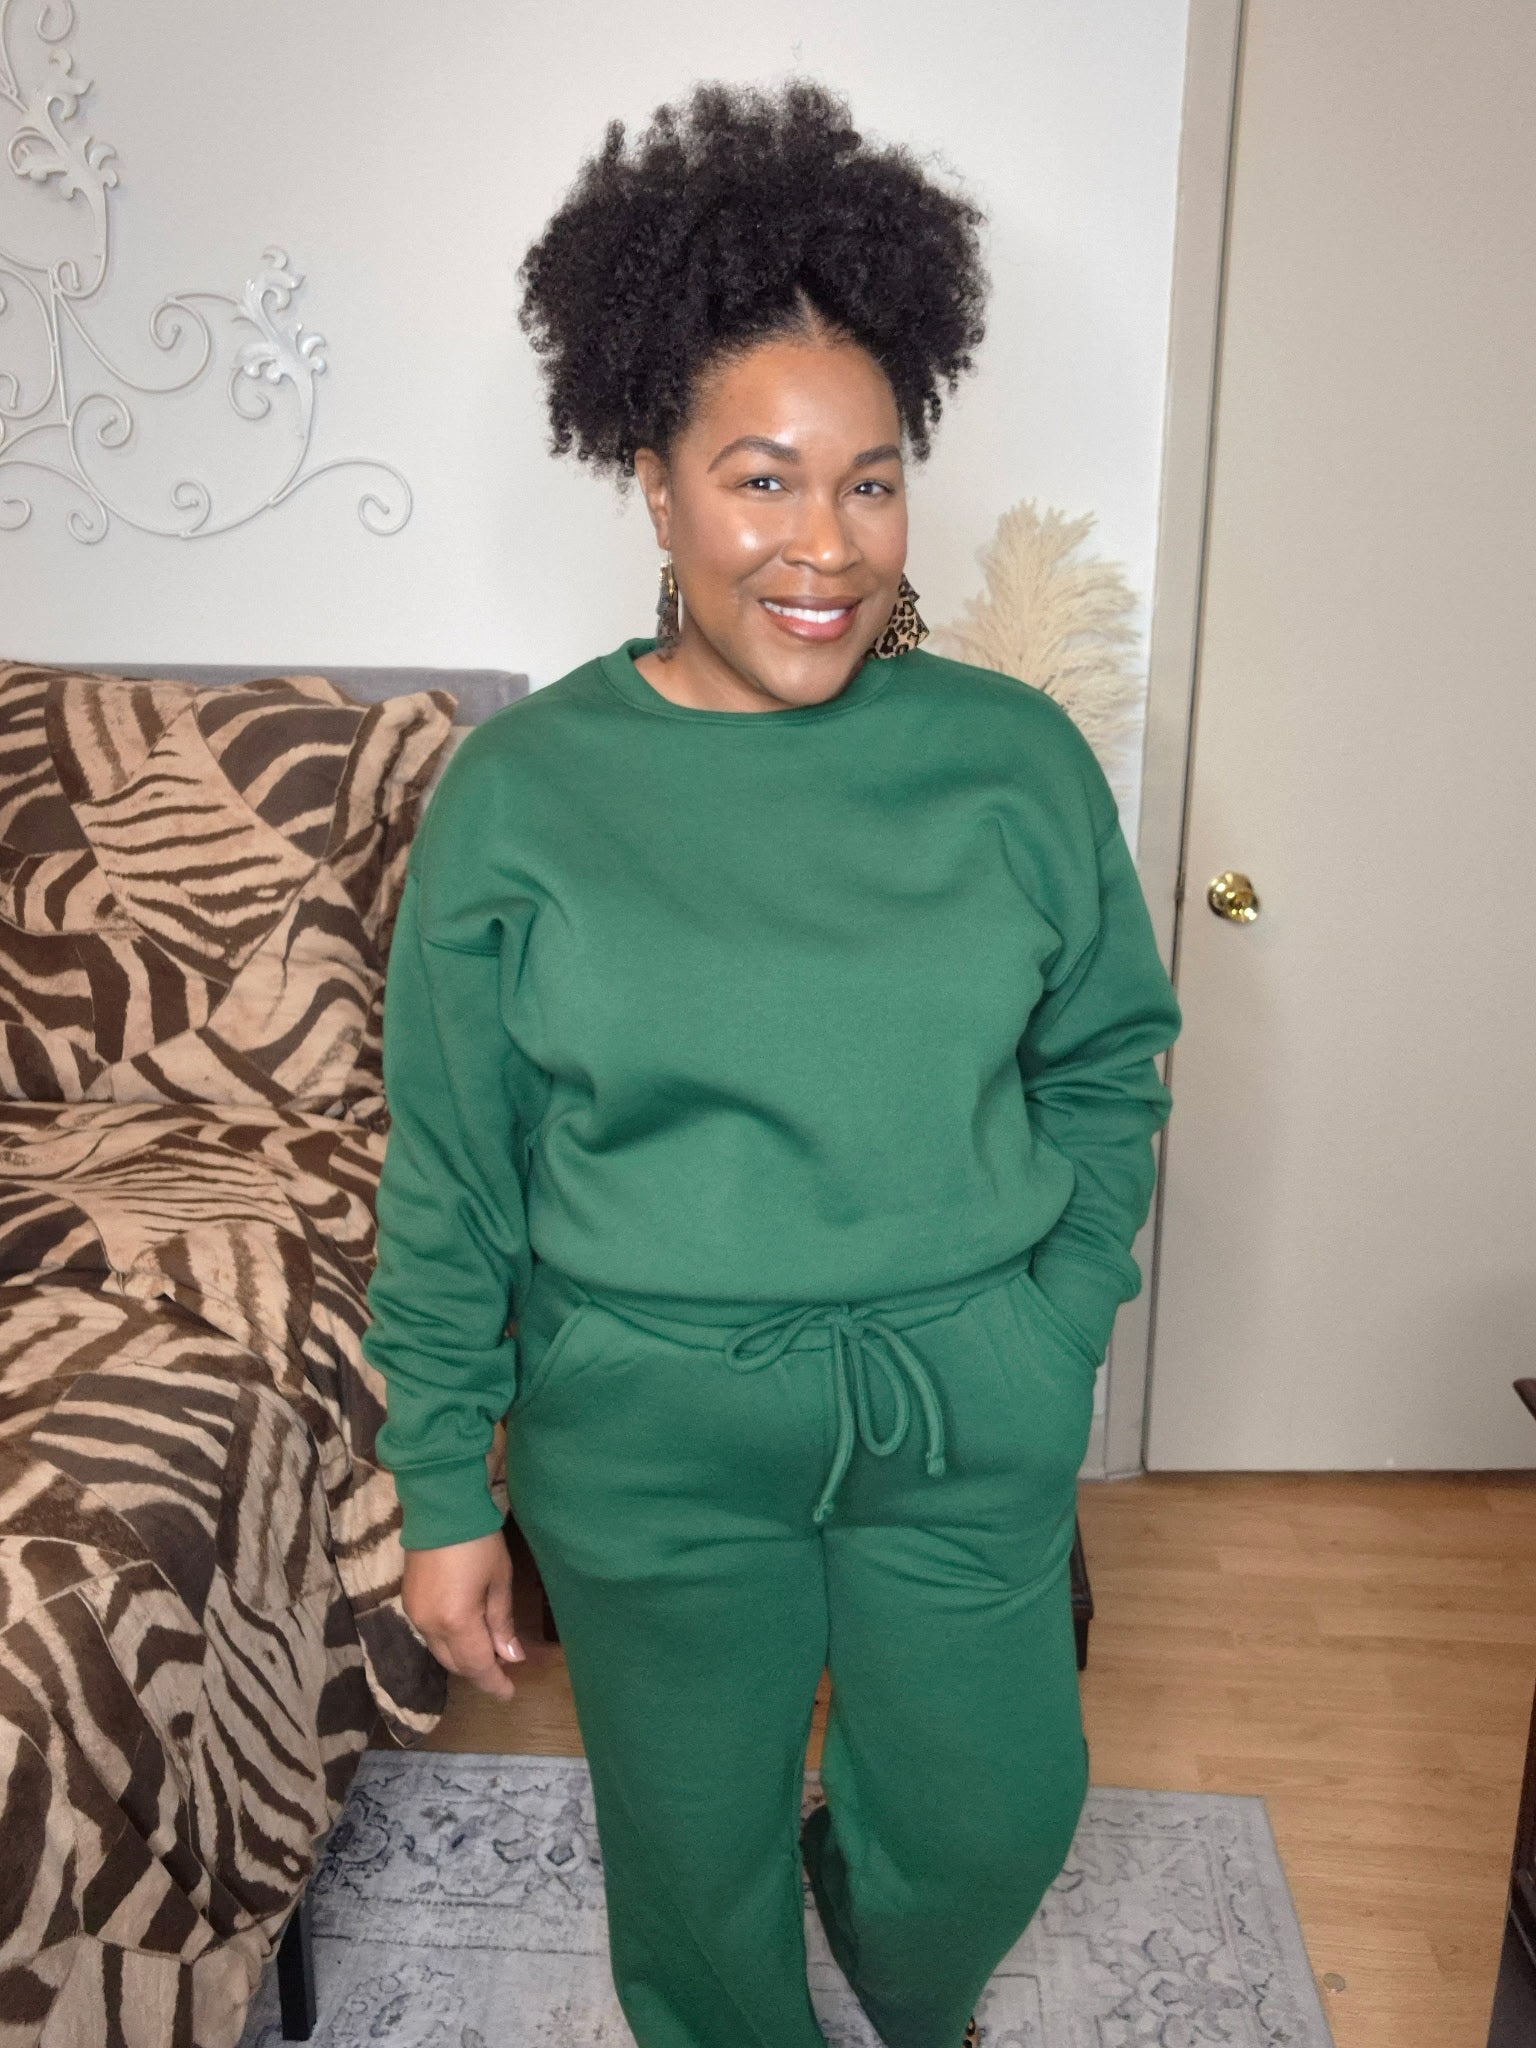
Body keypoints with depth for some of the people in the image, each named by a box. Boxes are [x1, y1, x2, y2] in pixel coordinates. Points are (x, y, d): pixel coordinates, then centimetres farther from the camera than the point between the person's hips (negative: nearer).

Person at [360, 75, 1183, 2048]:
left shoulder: (1018, 755, -8)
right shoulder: (518, 790, -11)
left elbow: (1112, 1052, 6)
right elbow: (449, 1179, -5)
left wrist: (1058, 1315, 1)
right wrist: (444, 1490, -2)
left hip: (970, 1414, 2)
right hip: (650, 1431, -1)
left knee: (994, 1813, 22)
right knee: (694, 1836, 21)